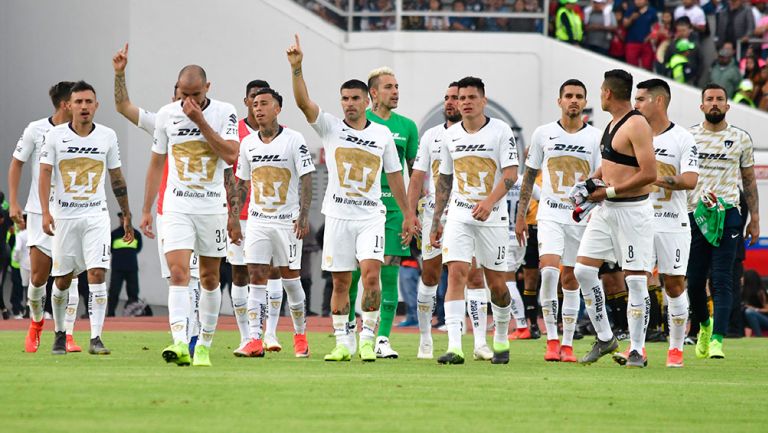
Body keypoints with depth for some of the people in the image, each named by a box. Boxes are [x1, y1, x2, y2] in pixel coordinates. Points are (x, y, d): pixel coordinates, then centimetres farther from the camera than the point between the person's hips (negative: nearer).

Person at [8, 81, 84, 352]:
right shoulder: (36, 130, -4)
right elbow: (16, 164, 6)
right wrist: (13, 203, -1)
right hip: (40, 212, -1)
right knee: (39, 275, 0)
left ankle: (67, 335, -4)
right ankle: (36, 322, 27)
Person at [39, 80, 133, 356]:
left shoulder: (107, 136, 4)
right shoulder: (55, 136, -1)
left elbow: (116, 178, 13)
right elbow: (45, 174, -5)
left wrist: (127, 215, 14)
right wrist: (45, 213, -17)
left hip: (96, 215, 0)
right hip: (64, 216, 0)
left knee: (97, 274, -14)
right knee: (62, 280, 6)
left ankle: (96, 338, -15)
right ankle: (60, 333, 27)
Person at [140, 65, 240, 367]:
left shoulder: (224, 113, -4)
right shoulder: (167, 115, 2)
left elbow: (230, 155, -17)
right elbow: (156, 164, 11)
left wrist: (200, 121, -18)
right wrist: (146, 210, 9)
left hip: (212, 204, 0)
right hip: (177, 204, 0)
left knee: (210, 277, 8)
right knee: (178, 273, -16)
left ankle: (204, 345, 21)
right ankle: (180, 344, -27)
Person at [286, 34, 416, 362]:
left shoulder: (382, 134, 7)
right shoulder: (330, 128, 3)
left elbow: (394, 175, 13)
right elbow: (303, 102, -12)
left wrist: (407, 215, 14)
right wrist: (296, 68, -26)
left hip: (371, 215, 0)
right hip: (338, 215, 0)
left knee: (371, 274, -16)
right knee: (340, 282, 3)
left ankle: (367, 339, -7)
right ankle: (342, 343, 11)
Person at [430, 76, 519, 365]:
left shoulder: (501, 131, -6)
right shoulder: (450, 135, 7)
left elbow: (511, 173, -13)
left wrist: (489, 201, -28)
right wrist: (435, 222, 15)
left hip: (492, 217, -2)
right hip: (459, 216, 2)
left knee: (496, 283, 5)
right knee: (456, 273, -15)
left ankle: (501, 338, 30)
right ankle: (454, 347, -22)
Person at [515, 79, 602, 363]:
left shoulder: (596, 137, 3)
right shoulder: (543, 134, 4)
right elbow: (529, 176, 11)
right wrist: (520, 215, 8)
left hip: (582, 217, 1)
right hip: (550, 214, -1)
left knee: (570, 279, 4)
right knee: (549, 269, -19)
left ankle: (567, 344, 11)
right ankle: (552, 339, -12)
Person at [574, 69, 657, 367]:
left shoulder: (636, 125, -15)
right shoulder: (613, 123, 13)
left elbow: (649, 174, -22)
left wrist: (608, 191, -17)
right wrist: (593, 179, 10)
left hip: (632, 211, -9)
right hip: (605, 209, 9)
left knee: (636, 280, -4)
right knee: (583, 270, 3)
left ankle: (636, 350, 2)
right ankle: (604, 338, 13)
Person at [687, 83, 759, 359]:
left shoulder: (740, 138, 8)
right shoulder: (689, 136, 8)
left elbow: (749, 180, 13)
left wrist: (754, 219, 8)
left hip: (727, 213, -1)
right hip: (694, 213, 1)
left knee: (721, 281, -10)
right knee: (694, 281, 4)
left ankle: (716, 339, -14)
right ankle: (704, 325, 30)